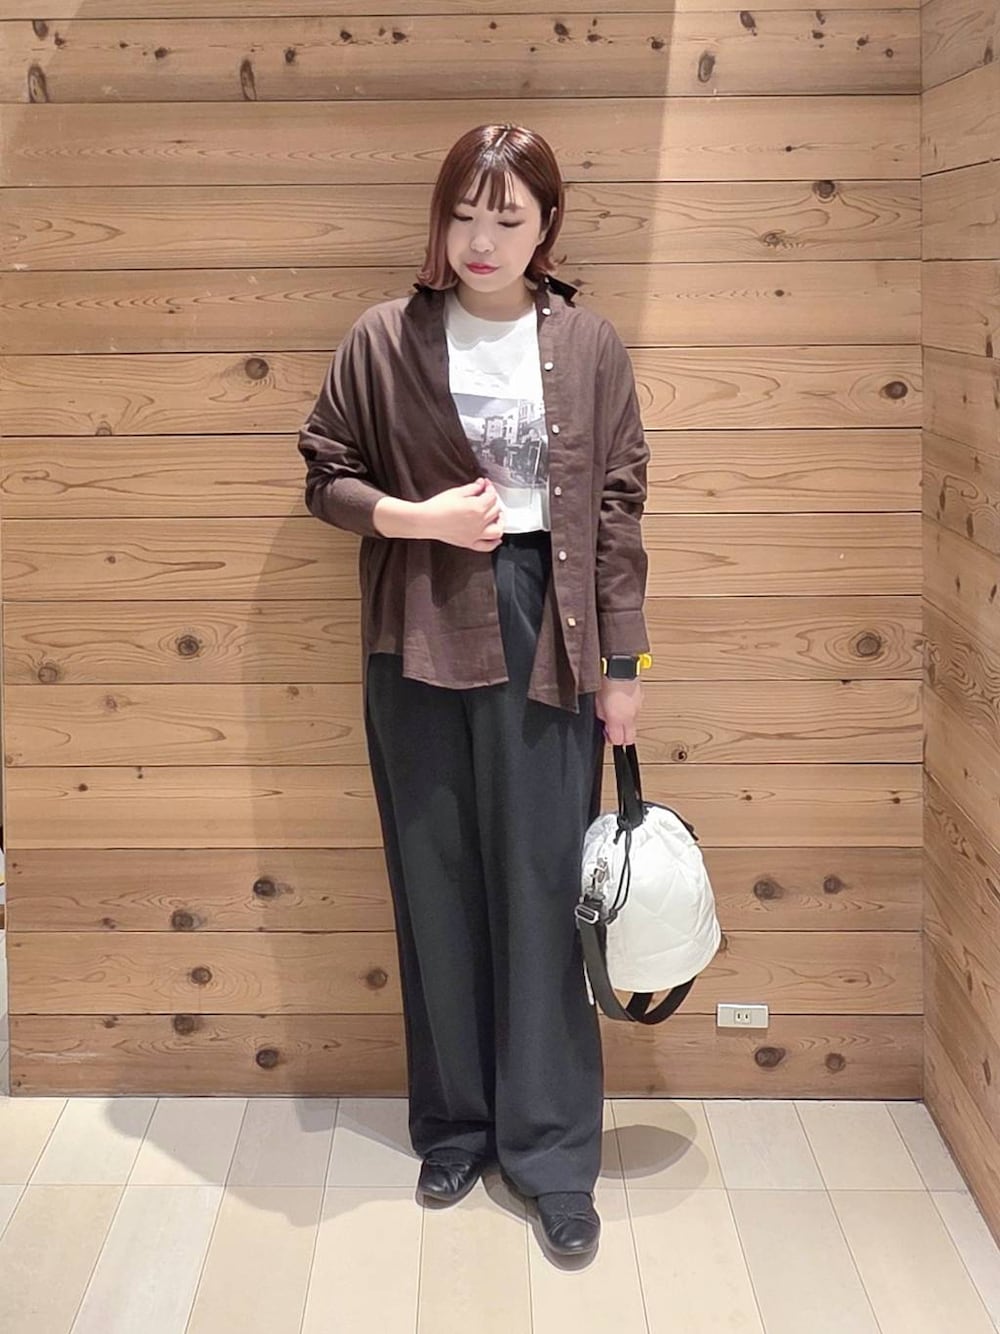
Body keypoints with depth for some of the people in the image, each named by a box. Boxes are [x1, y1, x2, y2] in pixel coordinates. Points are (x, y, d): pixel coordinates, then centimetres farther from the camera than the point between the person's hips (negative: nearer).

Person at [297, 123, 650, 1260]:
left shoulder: (587, 345, 2)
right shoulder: (384, 341, 1)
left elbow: (617, 509, 3)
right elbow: (325, 474, 7)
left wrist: (623, 664, 1)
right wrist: (415, 516, -12)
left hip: (544, 633, -1)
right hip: (421, 639, 1)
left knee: (541, 886, 2)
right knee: (436, 882, 9)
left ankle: (553, 1151, 14)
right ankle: (455, 1124, 25)